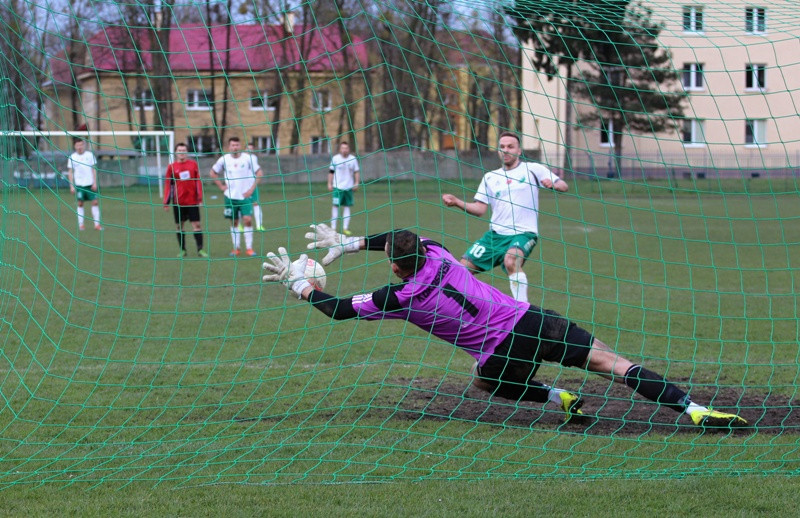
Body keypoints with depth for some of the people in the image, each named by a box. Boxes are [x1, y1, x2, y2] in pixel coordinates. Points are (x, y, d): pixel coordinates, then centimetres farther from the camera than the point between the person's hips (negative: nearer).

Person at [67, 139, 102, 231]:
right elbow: (70, 172, 4)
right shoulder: (72, 157, 1)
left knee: (95, 202, -4)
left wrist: (95, 183, 0)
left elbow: (94, 169, 7)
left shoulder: (89, 155, 3)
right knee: (80, 204, 2)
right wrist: (71, 186, -2)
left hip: (90, 184, 1)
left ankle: (97, 224, -2)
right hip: (79, 184, -1)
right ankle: (80, 224, 8)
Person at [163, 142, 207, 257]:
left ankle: (200, 249, -1)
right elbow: (168, 185, 6)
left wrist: (200, 198, 0)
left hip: (192, 201, 0)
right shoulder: (172, 167, 4)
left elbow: (198, 181, 6)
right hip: (178, 202, 0)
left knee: (196, 224, -4)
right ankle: (182, 250, 14)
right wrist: (166, 202, 3)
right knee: (179, 225, 5)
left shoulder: (193, 164, 5)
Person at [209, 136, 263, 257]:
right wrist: (221, 186, 4)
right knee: (234, 222, 6)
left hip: (245, 196, -2)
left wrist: (252, 188, -7)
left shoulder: (248, 158, -6)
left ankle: (249, 248, -5)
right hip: (230, 196, 2)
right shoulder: (224, 159, -1)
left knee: (247, 220, -13)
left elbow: (259, 173, 0)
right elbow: (213, 172, 13)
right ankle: (235, 248, 16)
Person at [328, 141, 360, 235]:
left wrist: (356, 183, 2)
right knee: (336, 206, -5)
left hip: (349, 187, 2)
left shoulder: (353, 159, 5)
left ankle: (345, 228, 7)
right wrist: (329, 184, 1)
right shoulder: (335, 159, 1)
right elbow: (331, 172, 5)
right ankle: (333, 227, -2)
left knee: (347, 206, 3)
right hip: (337, 187, -2)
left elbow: (357, 172, 11)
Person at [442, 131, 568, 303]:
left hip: (523, 233, -5)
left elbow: (564, 186, -1)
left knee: (511, 261, -35)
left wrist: (552, 184, -24)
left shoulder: (533, 169, 4)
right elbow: (480, 209, 8)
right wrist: (457, 202, -8)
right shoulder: (490, 177, 15)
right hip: (495, 234, 5)